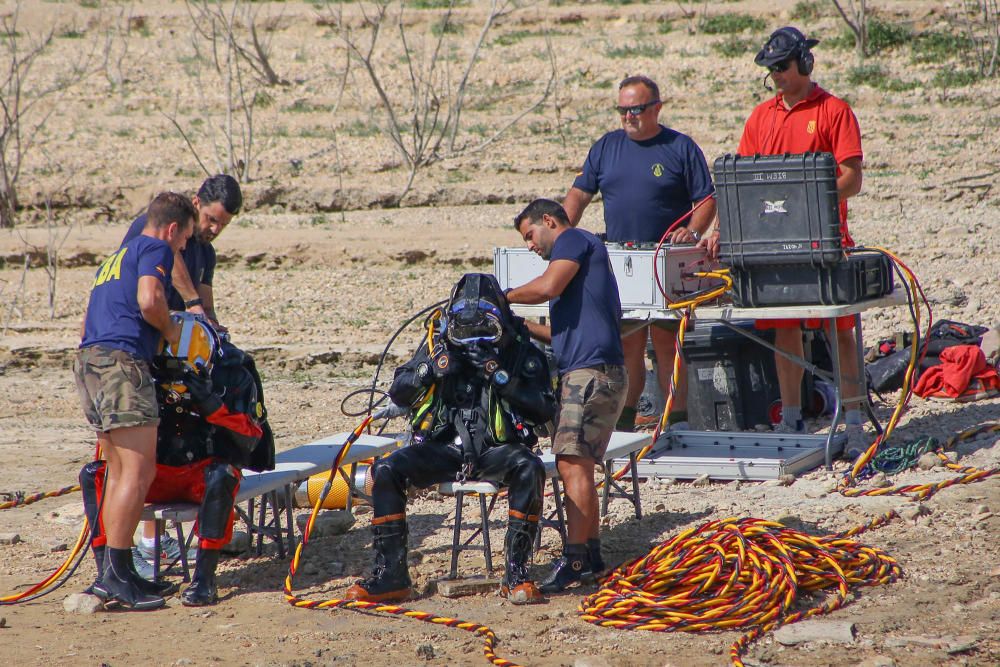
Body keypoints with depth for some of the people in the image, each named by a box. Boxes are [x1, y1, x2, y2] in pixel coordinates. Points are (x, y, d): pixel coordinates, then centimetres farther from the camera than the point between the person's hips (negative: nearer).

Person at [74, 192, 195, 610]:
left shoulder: (116, 257, 30)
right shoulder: (155, 249, 3)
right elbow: (149, 301, -16)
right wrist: (171, 330, 2)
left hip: (87, 358, 10)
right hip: (121, 361, -10)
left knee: (119, 471, 12)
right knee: (140, 470, -11)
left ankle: (114, 572, 10)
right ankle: (115, 573, -17)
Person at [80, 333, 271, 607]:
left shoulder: (233, 375, -10)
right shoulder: (150, 371, -4)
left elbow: (249, 439, -15)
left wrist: (213, 405, -30)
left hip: (204, 471, -3)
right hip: (159, 473, 3)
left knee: (221, 478, -38)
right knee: (93, 475, -16)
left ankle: (205, 577, -34)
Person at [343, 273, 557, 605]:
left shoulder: (521, 351, 1)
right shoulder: (438, 344, 8)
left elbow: (545, 410, -6)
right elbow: (399, 395, 9)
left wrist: (502, 378, -17)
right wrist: (431, 369, -9)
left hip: (497, 450, -3)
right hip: (444, 447, 3)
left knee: (529, 468, -35)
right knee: (386, 469, -21)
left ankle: (516, 573, -29)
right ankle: (391, 574, -16)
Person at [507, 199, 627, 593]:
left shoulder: (574, 239, 1)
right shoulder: (587, 256, 30)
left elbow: (548, 287, -18)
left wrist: (505, 297, -2)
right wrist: (523, 327, 25)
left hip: (591, 372, -11)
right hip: (591, 373, 11)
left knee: (573, 464, -16)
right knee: (579, 467, 13)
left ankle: (573, 559, -22)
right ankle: (592, 553, 16)